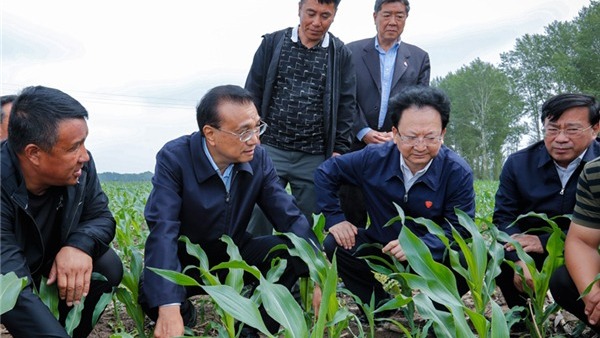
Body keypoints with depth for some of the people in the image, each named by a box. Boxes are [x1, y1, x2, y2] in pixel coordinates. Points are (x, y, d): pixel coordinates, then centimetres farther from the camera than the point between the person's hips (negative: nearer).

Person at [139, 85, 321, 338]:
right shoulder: (174, 159, -23)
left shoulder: (258, 158, -12)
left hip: (235, 255, 3)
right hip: (187, 259, -3)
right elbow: (163, 230, -34)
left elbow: (290, 217, -12)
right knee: (152, 291, -33)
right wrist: (169, 309, -46)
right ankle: (183, 314, 3)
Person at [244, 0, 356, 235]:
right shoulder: (272, 43, 3)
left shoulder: (340, 54, 4)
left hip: (315, 157, 0)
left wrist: (339, 151, 0)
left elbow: (346, 106, 4)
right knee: (260, 218, 4)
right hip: (270, 149, 0)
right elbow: (253, 93, 5)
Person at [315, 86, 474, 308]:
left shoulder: (458, 173, -18)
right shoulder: (373, 158, -13)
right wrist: (334, 219, -7)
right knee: (334, 246, -19)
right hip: (379, 247, 3)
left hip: (434, 254, -2)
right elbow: (326, 173, -1)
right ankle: (379, 307, 3)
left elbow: (460, 227, -20)